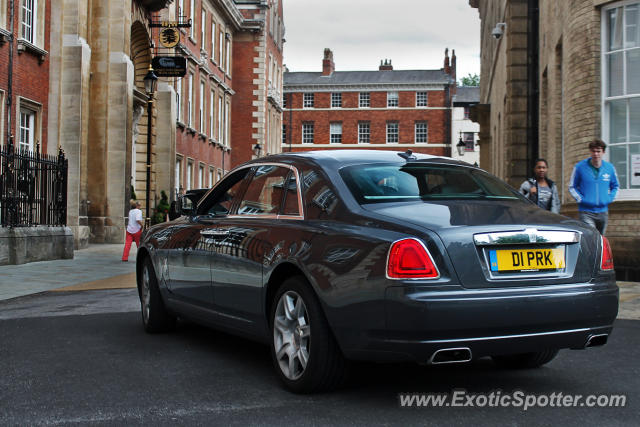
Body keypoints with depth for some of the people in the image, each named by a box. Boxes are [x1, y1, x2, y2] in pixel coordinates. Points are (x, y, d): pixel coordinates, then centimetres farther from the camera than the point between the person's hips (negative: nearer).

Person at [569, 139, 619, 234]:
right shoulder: (580, 167, -5)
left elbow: (615, 186, 19)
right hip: (586, 212, -4)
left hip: (603, 211, 4)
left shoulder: (610, 168, 5)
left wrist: (609, 198, 2)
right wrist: (580, 199, -9)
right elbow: (572, 187, 4)